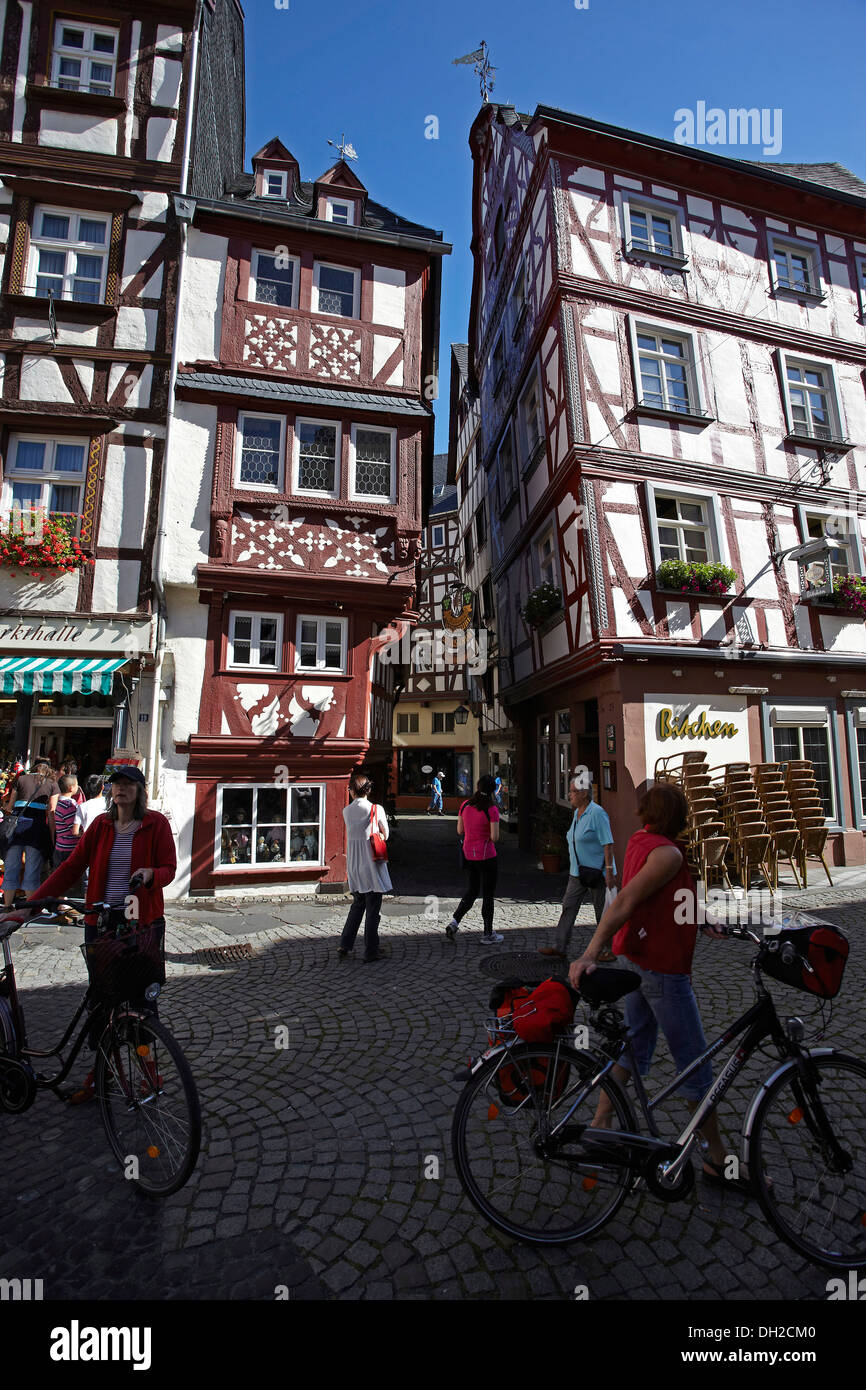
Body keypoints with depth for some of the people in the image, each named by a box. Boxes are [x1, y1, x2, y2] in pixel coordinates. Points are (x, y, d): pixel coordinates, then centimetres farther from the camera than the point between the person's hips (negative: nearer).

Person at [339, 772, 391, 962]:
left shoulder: (346, 811, 3)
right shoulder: (376, 809, -9)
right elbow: (385, 835, 2)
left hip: (353, 866, 5)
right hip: (371, 866, -5)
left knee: (358, 904, 20)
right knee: (373, 909, 5)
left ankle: (345, 945, 18)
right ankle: (371, 952, 10)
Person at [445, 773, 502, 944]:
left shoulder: (465, 805, -1)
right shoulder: (491, 810, -17)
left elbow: (460, 830, 6)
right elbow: (494, 837, -18)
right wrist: (489, 830, 2)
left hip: (469, 854, 6)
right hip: (486, 856, -5)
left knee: (473, 889, 22)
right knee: (488, 894, 9)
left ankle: (454, 921, 9)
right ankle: (488, 934, 20)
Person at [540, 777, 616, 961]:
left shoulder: (597, 813, -17)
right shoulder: (577, 813, 11)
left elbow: (608, 844, -19)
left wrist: (609, 870, -23)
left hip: (597, 873, -9)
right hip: (577, 873, 9)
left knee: (603, 913, 5)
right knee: (568, 907, 6)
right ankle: (560, 948, 11)